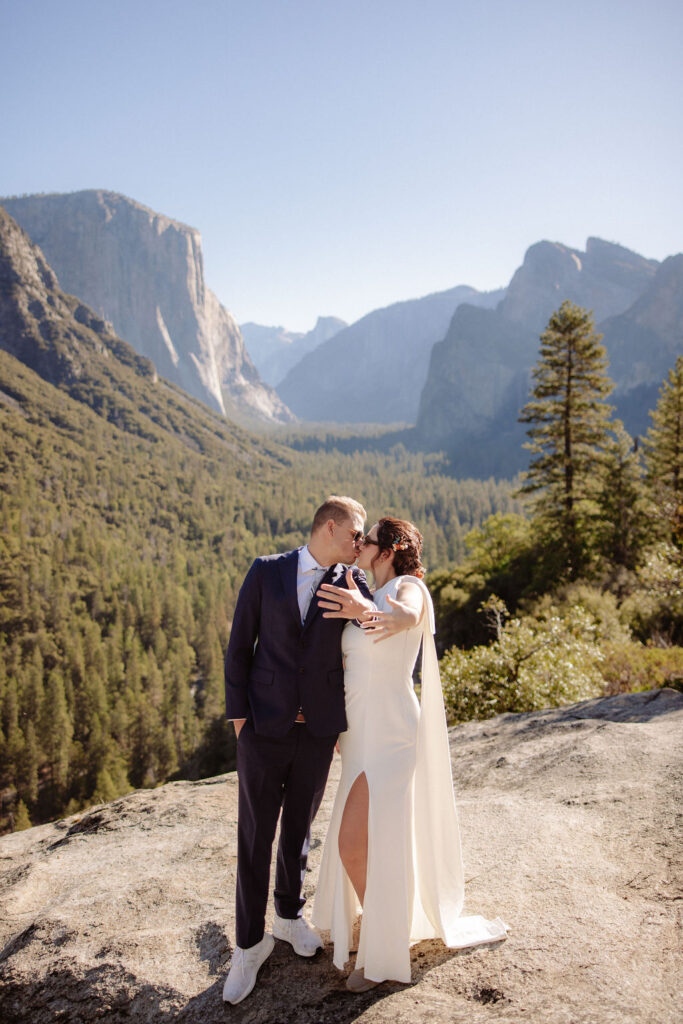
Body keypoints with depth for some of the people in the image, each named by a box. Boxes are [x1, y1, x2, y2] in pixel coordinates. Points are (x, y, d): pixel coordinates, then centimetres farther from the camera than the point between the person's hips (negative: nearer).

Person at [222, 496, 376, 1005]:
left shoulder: (354, 583, 0)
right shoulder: (267, 571, -4)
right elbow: (240, 643, -1)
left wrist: (364, 610, -24)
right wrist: (238, 711, -4)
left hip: (319, 729, 2)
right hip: (264, 725, -2)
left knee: (299, 826, 17)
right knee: (256, 834, 5)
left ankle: (289, 913, 40)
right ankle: (250, 942, 22)